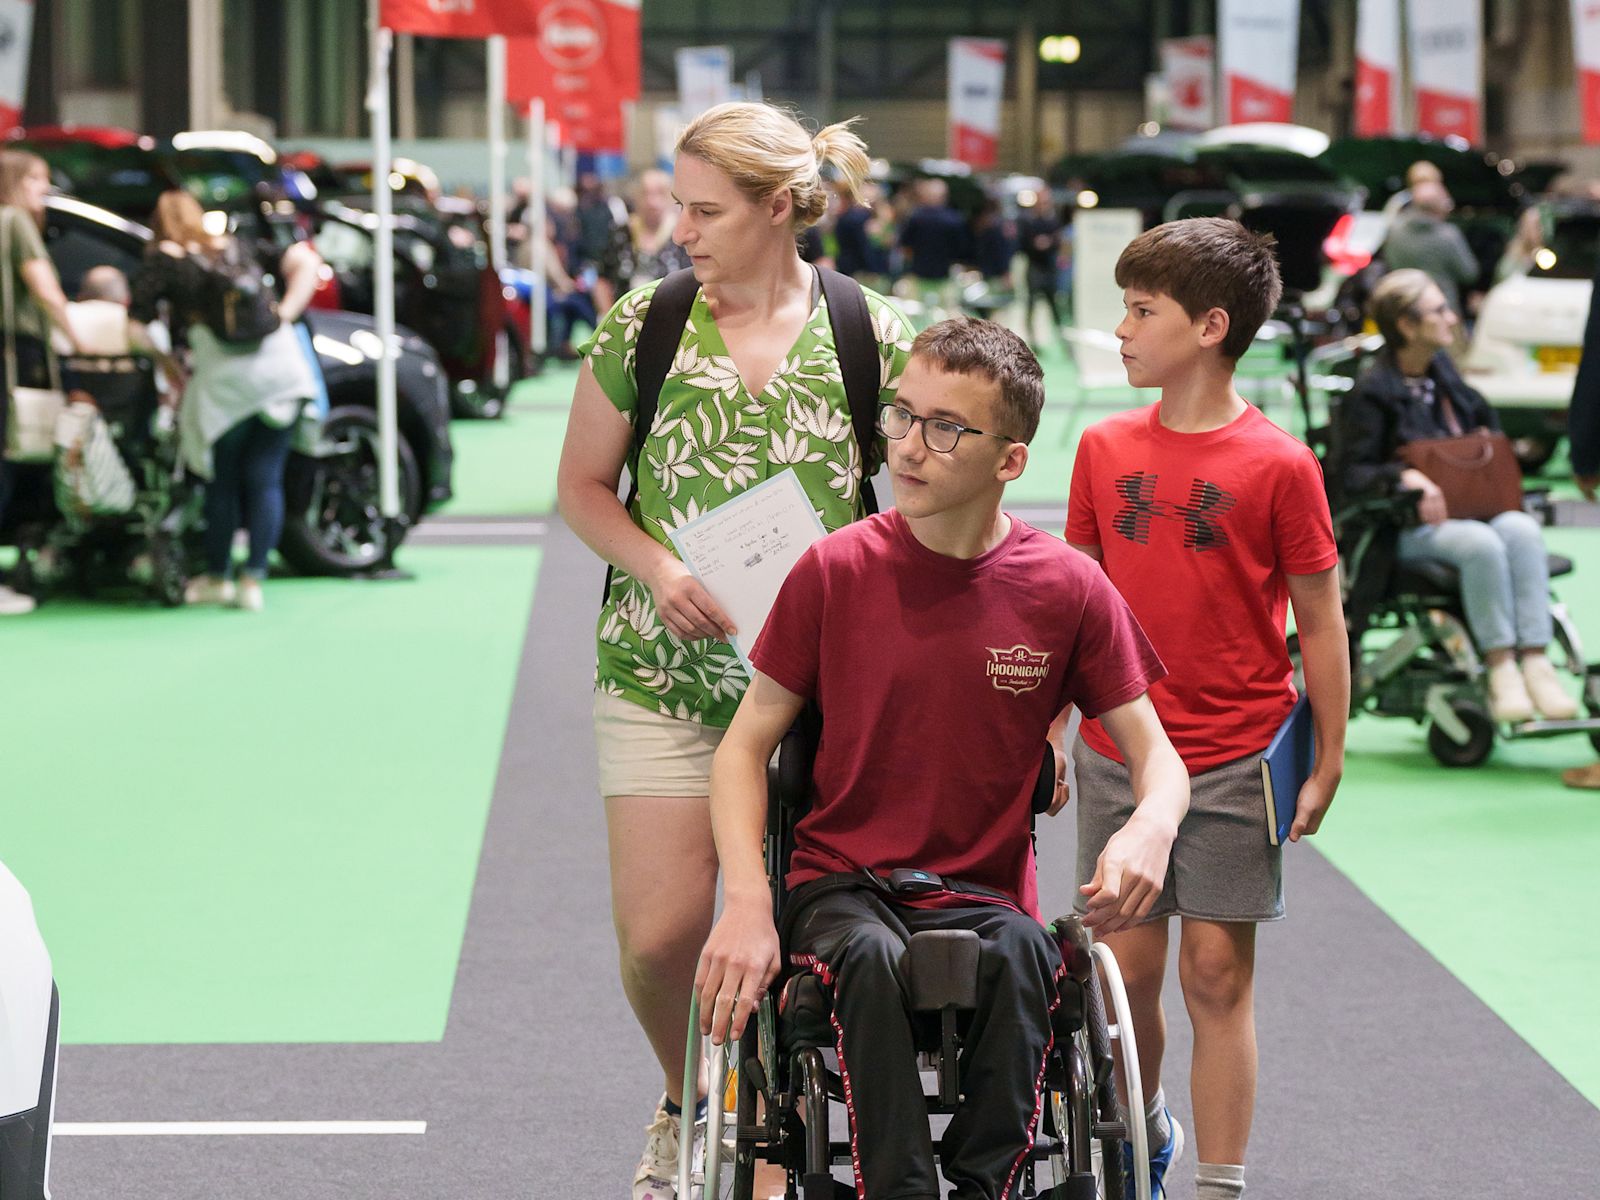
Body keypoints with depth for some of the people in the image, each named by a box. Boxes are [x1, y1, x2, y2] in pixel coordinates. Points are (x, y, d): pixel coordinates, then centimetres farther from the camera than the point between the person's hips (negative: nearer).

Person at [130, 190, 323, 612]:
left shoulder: (162, 263, 8)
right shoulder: (240, 248, 20)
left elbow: (135, 331, 2)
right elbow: (306, 262, 14)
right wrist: (284, 313, 8)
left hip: (223, 377, -3)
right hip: (281, 367, 3)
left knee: (223, 481, 12)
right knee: (265, 479, 7)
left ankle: (217, 578, 22)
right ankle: (253, 581, 3)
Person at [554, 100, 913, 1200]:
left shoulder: (871, 337, -2)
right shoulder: (644, 326, 1)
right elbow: (583, 484, 10)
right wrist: (657, 568, -7)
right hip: (661, 673, 1)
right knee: (658, 935, -5)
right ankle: (685, 1105, 25)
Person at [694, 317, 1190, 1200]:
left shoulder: (1068, 590, -1)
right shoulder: (834, 573, -2)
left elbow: (1155, 755, 4)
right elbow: (746, 746, 3)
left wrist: (1149, 829, -22)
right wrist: (746, 903, -14)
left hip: (986, 894, 0)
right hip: (841, 885, 0)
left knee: (1022, 954, -35)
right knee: (869, 956, -35)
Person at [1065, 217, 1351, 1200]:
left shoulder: (1280, 464, -8)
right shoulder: (1105, 448, 3)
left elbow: (1320, 618, -3)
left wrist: (1329, 762, -2)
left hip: (1235, 761, -3)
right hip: (1116, 754, 3)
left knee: (1218, 973, 1)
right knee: (1127, 966, 8)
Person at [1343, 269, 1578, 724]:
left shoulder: (1443, 371, 16)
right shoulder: (1372, 392, -6)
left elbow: (1482, 420, 31)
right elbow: (1355, 473, -11)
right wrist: (1406, 476, -27)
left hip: (1472, 508, 6)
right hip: (1409, 527, -6)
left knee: (1523, 529, -26)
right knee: (1481, 543, -35)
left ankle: (1535, 660, -33)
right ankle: (1500, 666, -30)